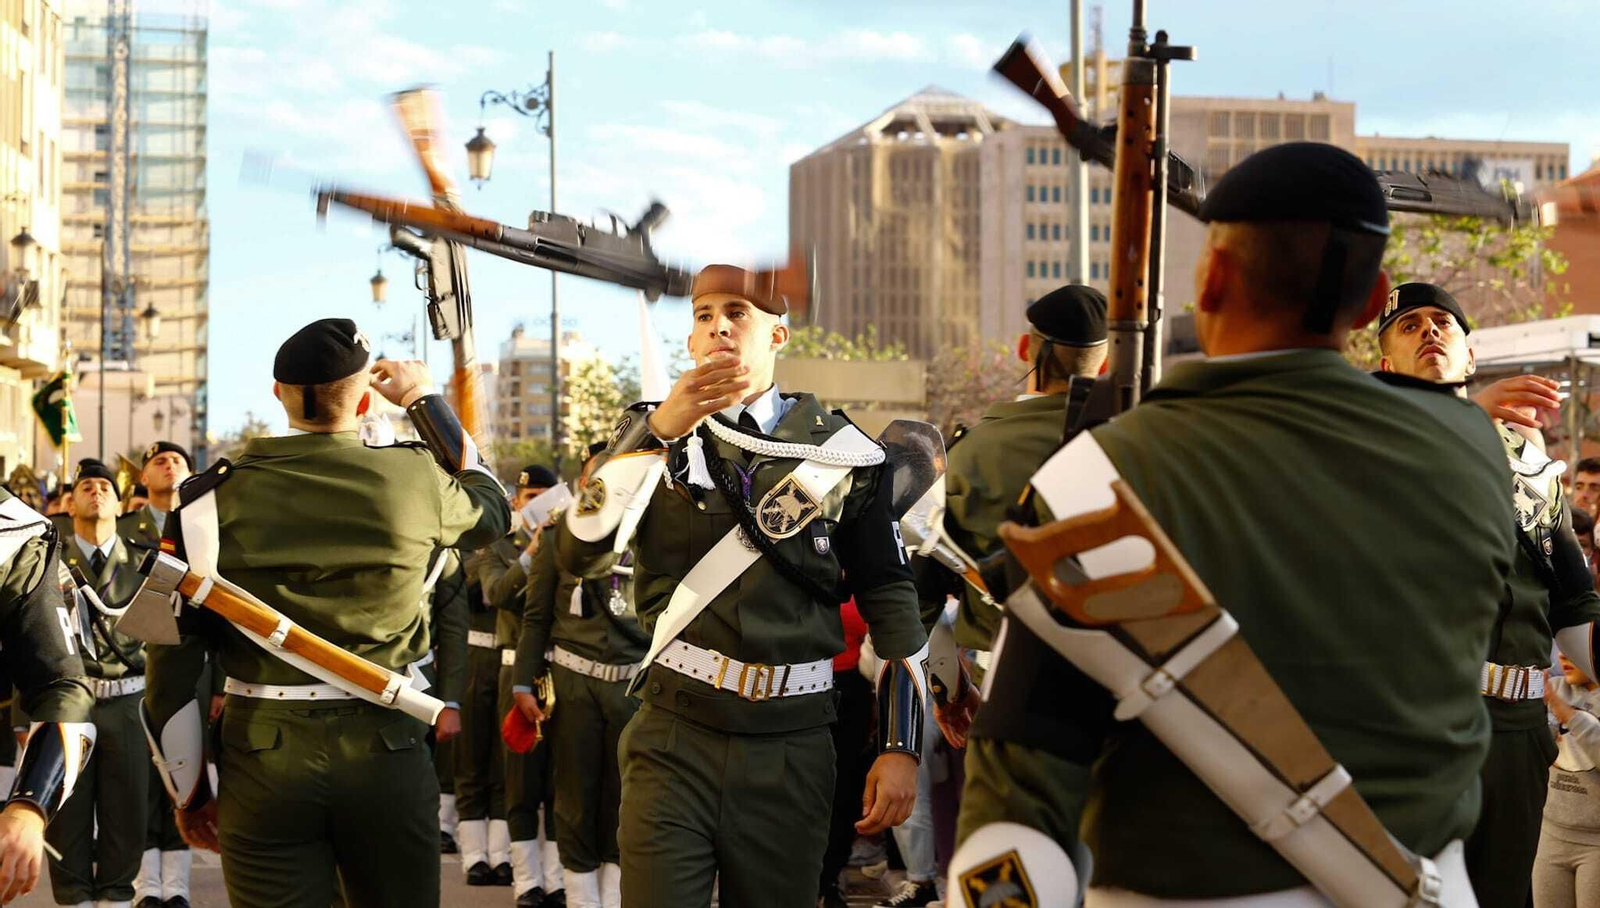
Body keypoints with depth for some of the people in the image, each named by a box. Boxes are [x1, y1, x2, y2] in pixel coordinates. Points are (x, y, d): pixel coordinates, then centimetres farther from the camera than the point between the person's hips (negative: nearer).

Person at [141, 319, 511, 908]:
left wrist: (189, 793, 8)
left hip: (261, 756, 0)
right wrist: (425, 400, 27)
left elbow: (173, 657, -2)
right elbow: (491, 510, 21)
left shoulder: (214, 496, -3)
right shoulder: (413, 477, -3)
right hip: (386, 751, 1)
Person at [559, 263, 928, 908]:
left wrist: (902, 747, 3)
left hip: (791, 751, 0)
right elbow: (579, 554, -7)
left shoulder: (842, 453, 5)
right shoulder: (652, 433, 7)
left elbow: (888, 596, 8)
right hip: (673, 740, 0)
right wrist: (659, 431, -17)